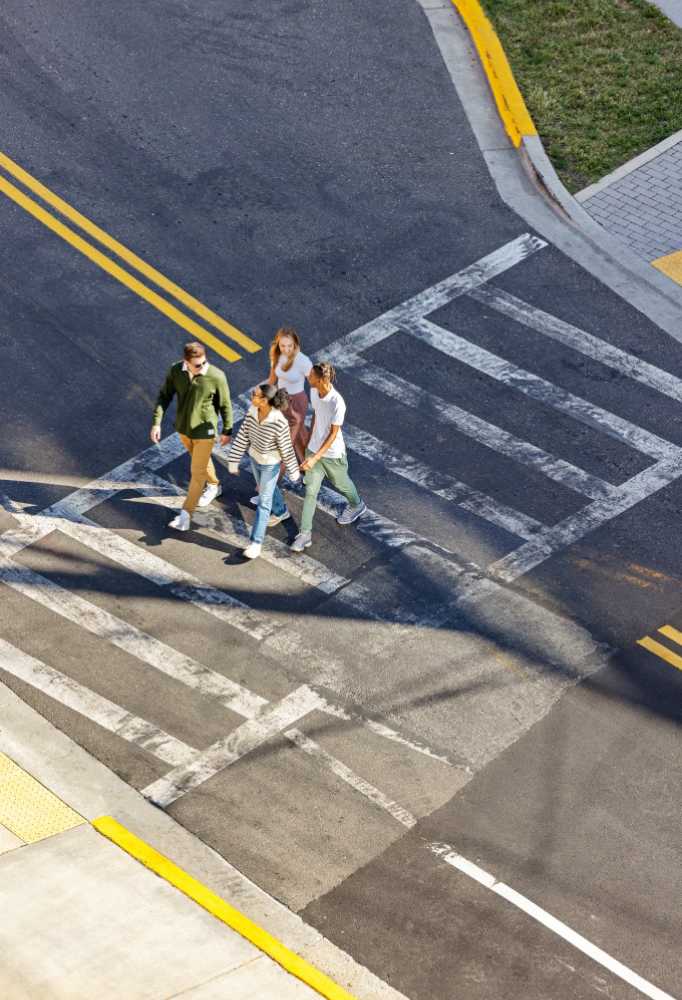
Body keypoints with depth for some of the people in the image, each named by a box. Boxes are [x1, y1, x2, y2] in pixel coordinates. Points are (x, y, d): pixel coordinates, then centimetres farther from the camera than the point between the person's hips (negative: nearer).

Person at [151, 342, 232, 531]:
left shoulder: (216, 377, -25)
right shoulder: (175, 371, -17)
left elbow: (225, 405, -11)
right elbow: (164, 396, -4)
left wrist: (227, 431, -1)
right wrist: (156, 422, -10)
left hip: (204, 431, -4)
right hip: (183, 427, 4)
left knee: (197, 472, 4)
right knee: (201, 460, 28)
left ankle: (186, 514, 16)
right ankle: (213, 486, 56)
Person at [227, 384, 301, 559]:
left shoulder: (279, 422, -35)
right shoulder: (252, 411, -19)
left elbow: (287, 449, -21)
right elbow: (243, 437, -8)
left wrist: (293, 472, -6)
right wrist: (233, 461, -2)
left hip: (271, 464, -6)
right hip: (255, 458, 6)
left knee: (264, 501, 4)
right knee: (266, 489, 30)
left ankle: (255, 542, 15)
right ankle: (281, 512, 58)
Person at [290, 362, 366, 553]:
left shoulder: (337, 403, -32)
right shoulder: (313, 392, -12)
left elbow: (334, 434, -27)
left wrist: (315, 458, -31)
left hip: (332, 454, -5)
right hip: (313, 449, 5)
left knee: (341, 483, 23)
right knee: (310, 491, 4)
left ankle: (356, 505, 55)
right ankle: (305, 534, 10)